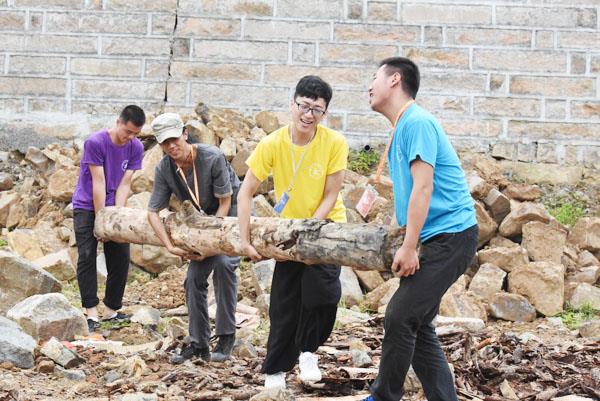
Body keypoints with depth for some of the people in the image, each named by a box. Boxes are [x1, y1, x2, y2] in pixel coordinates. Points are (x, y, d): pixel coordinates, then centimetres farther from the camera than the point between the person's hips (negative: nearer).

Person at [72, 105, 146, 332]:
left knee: (121, 260, 1)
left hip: (114, 207, 4)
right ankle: (91, 312, -11)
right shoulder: (95, 143, -19)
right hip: (87, 208, -4)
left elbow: (124, 184, -6)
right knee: (87, 257, -11)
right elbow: (98, 183, -19)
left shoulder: (136, 148, -5)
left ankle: (111, 310, 11)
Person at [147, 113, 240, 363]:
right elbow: (153, 212, -9)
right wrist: (170, 247, -22)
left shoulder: (212, 158, -28)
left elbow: (225, 203, -21)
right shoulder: (164, 169, -13)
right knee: (194, 278, -1)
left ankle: (226, 337, -18)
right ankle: (198, 344, 9)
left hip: (231, 215, -6)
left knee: (223, 263, -27)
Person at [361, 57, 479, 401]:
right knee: (417, 324, 8)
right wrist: (407, 242, 18)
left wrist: (409, 247, -21)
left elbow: (423, 188, -20)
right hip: (438, 238, 10)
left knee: (401, 317, -10)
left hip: (451, 236, -10)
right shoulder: (401, 128, 17)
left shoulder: (417, 122, -14)